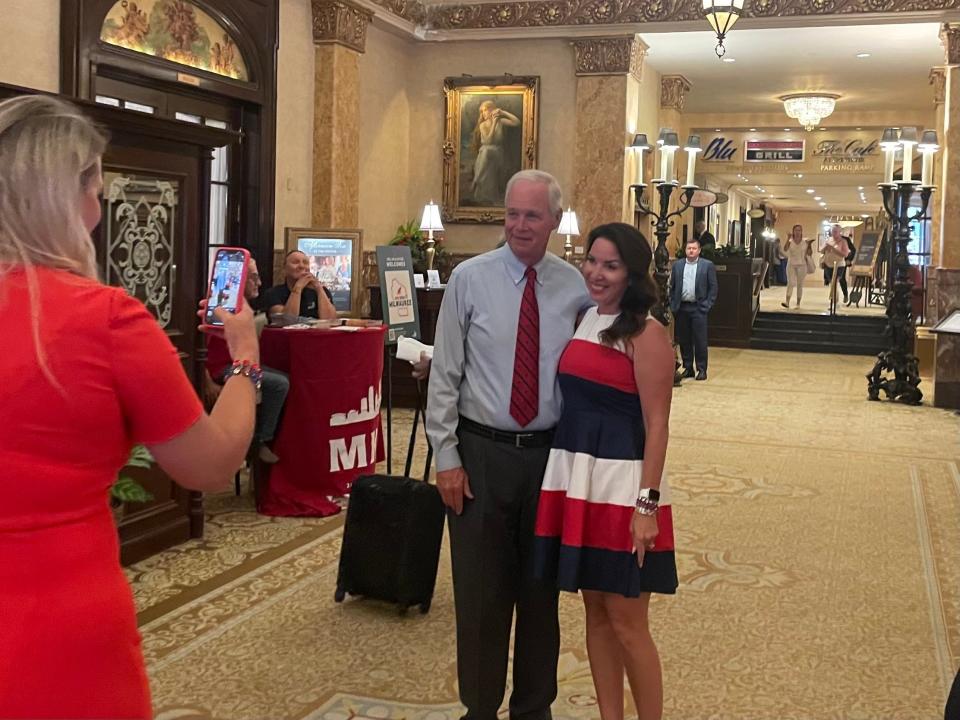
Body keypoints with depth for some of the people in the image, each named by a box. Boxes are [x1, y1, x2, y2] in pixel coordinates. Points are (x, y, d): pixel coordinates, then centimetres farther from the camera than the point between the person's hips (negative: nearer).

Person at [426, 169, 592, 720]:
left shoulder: (575, 286, 2)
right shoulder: (470, 279, -4)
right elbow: (445, 374, -3)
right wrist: (447, 457, -6)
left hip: (550, 452, 2)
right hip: (482, 451, -2)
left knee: (542, 589, 13)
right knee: (481, 591, 7)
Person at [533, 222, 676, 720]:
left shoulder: (646, 334, -10)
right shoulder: (581, 320, 10)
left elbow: (656, 426, -13)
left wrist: (648, 504, -17)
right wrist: (565, 474, 6)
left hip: (621, 484, -7)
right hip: (574, 478, 7)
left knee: (626, 621, 2)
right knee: (595, 612, 14)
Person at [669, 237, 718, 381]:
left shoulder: (707, 265, 1)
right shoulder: (677, 265, 9)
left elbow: (713, 287, 0)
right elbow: (672, 287, 11)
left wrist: (707, 305, -7)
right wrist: (673, 305, 3)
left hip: (698, 308, -3)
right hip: (681, 308, 3)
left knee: (700, 340, -2)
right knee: (683, 340, 7)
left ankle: (701, 369, 6)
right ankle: (687, 368, 17)